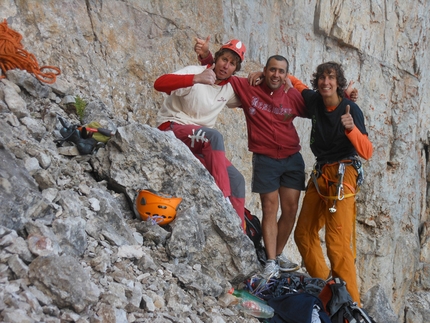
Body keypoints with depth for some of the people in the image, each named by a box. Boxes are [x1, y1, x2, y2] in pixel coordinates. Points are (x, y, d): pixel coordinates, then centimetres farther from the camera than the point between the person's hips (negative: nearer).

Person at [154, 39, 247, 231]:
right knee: (214, 136, -35)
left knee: (236, 179, -5)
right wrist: (195, 79, -43)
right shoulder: (194, 72, -12)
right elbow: (159, 84, -27)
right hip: (171, 129, -7)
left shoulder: (229, 89, 8)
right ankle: (223, 198, -36)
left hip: (199, 143, 7)